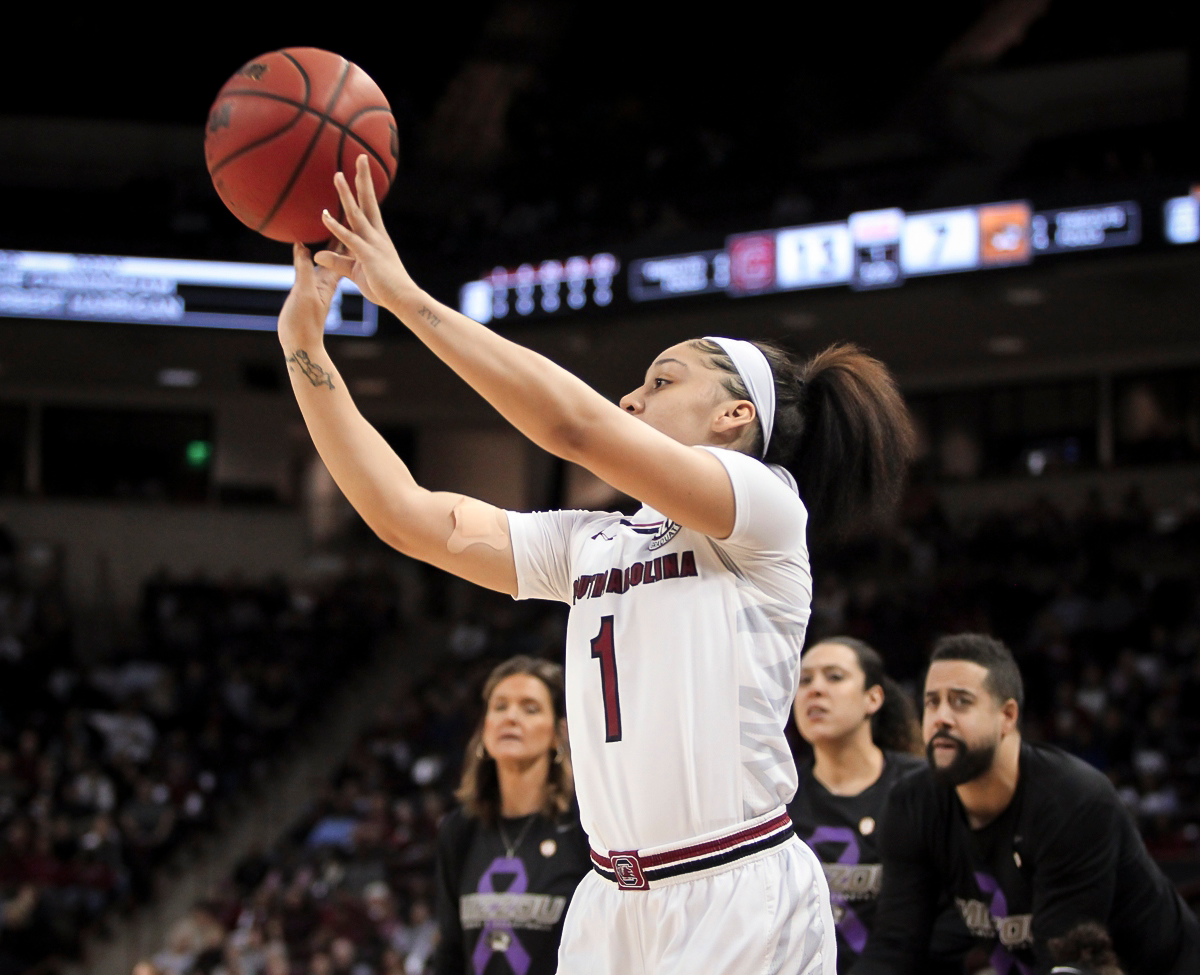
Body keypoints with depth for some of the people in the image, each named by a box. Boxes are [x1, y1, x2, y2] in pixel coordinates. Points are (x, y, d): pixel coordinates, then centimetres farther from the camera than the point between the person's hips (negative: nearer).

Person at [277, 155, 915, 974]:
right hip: (614, 904, 6)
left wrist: (406, 296, -14)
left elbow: (577, 426, -16)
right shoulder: (592, 544, 15)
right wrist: (305, 346, 3)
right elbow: (412, 518, 7)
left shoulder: (765, 507, -4)